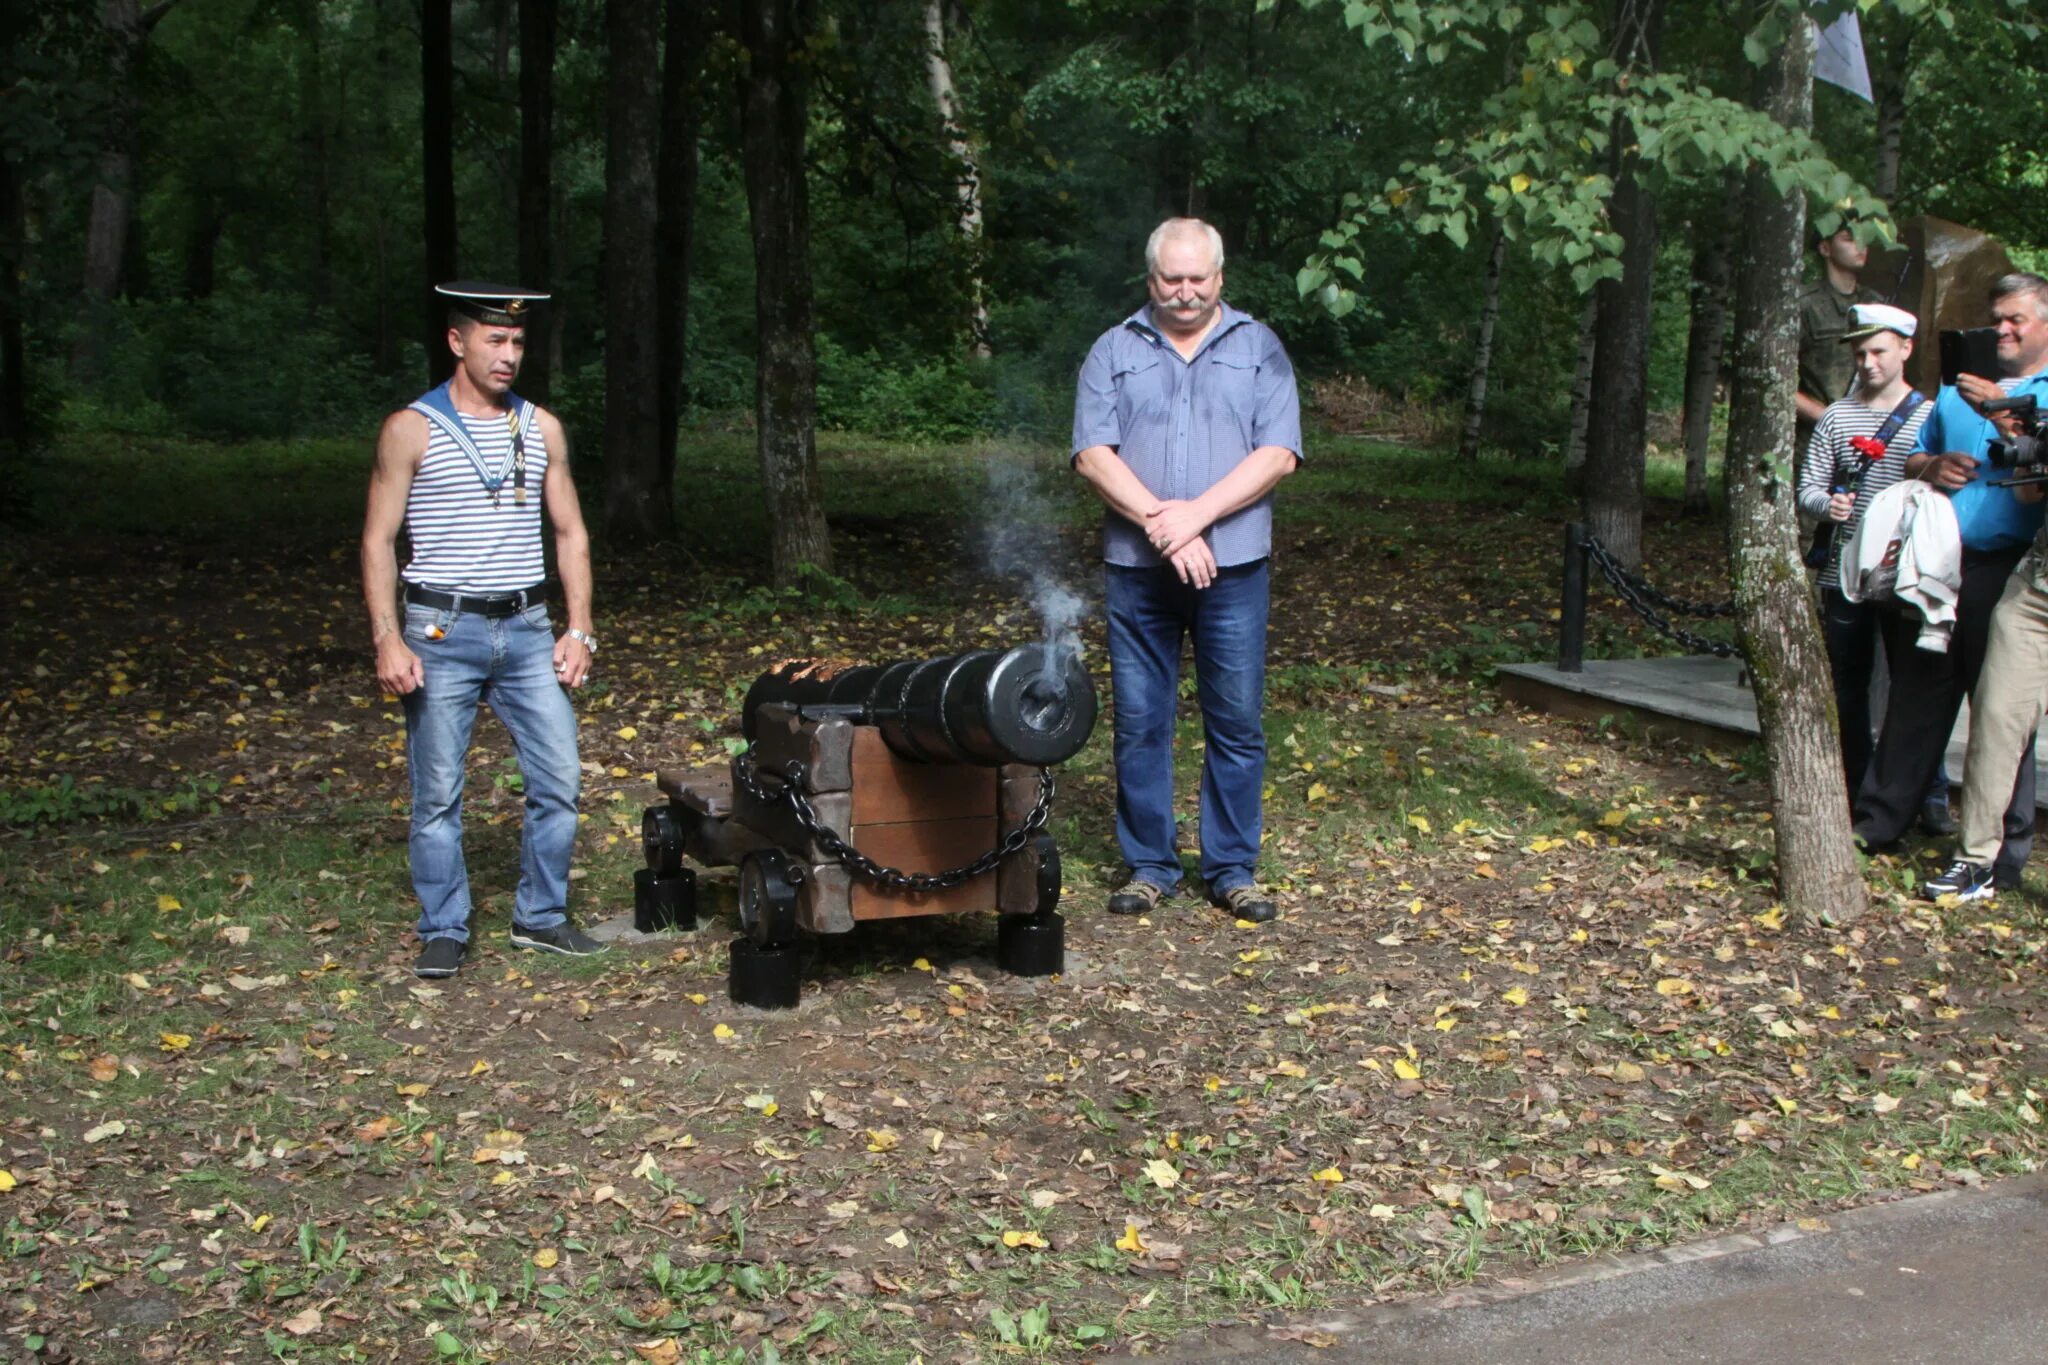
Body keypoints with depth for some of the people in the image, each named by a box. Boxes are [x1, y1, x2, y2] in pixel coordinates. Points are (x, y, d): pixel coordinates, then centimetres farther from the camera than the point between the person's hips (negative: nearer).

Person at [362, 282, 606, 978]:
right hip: (441, 633, -3)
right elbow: (378, 540, -2)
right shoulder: (410, 430, -1)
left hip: (526, 630, 4)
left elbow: (570, 533, 13)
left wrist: (579, 631, 5)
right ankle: (443, 931, 15)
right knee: (438, 791, 2)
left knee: (559, 778, 1)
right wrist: (387, 639, -12)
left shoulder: (541, 429, 9)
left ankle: (540, 917, 17)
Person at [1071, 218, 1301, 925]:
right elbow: (1093, 455, -3)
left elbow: (1278, 454, -3)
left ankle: (1232, 870, 13)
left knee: (1237, 723, 3)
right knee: (1139, 724, 5)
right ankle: (1149, 866, 16)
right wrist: (1159, 523, -15)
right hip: (1136, 569, 1)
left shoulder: (1259, 349, 8)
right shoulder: (1114, 351, 8)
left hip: (1233, 568, 0)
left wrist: (1197, 513, -14)